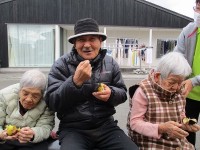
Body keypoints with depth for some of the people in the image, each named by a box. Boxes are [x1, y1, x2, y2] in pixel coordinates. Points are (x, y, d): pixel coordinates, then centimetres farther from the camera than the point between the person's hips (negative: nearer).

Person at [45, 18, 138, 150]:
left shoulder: (111, 63, 5)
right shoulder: (62, 65, -6)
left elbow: (123, 93, 12)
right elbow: (52, 103, -11)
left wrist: (111, 93, -12)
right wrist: (75, 81, -26)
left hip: (106, 125, 3)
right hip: (73, 128, -2)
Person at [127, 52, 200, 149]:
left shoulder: (179, 93, 5)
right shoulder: (144, 91, -14)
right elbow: (135, 123, -16)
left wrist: (185, 124, -3)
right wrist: (161, 128, -28)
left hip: (177, 142, 5)